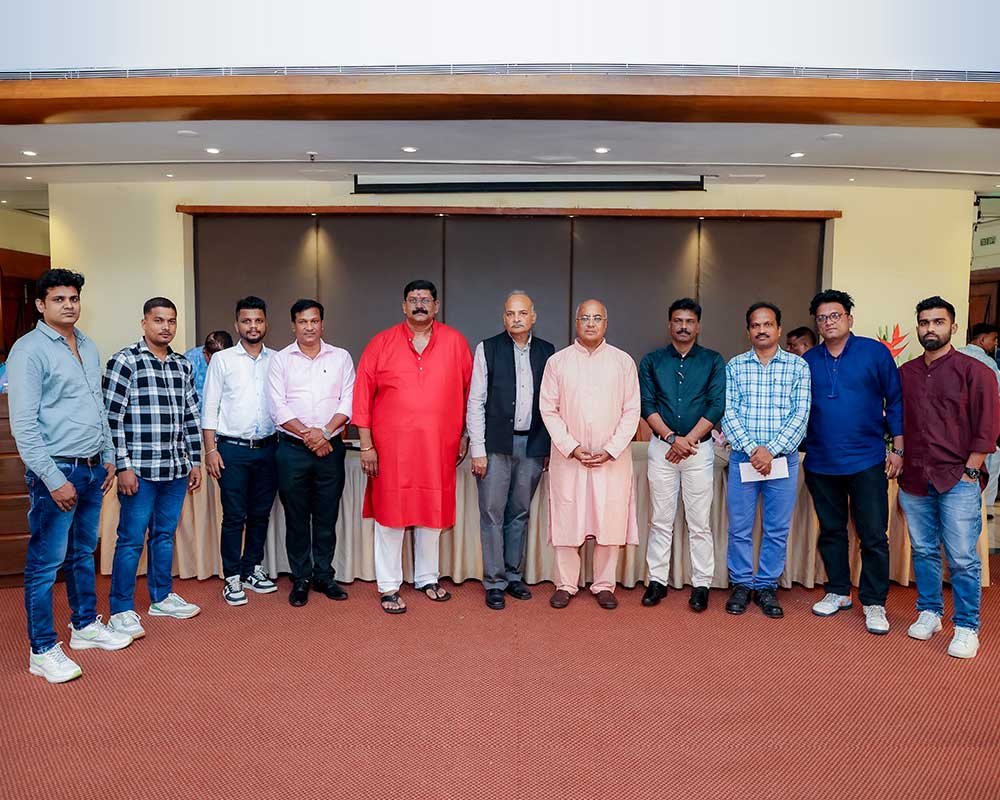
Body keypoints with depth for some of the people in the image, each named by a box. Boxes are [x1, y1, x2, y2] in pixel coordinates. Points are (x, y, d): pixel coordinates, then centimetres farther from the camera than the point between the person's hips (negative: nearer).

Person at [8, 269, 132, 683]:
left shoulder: (89, 346, 11)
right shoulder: (29, 350, -11)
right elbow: (23, 424, -15)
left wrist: (108, 456, 15)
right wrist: (54, 480, -17)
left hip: (93, 468, 7)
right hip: (56, 470, -7)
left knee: (84, 552, 18)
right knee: (45, 563, 2)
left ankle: (85, 625, 32)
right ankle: (43, 650, 14)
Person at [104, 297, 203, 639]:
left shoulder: (183, 365, 11)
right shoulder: (124, 361, -7)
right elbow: (112, 418, -10)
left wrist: (195, 461, 13)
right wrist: (123, 467, -13)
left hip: (176, 469, 6)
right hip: (140, 469, -6)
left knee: (165, 534, 16)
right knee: (131, 539, 1)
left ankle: (162, 597, 29)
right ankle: (122, 611, 14)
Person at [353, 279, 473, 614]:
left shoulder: (455, 342, 4)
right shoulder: (381, 343, 0)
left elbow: (469, 390, 8)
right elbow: (363, 394, -1)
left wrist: (464, 436, 6)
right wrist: (366, 446, -4)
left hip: (438, 446, 2)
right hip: (391, 446, -1)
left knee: (432, 511, 13)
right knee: (390, 512, 5)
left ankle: (427, 578, 30)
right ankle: (388, 586, 19)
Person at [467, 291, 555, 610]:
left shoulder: (547, 352, 8)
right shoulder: (487, 348, 0)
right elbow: (475, 402, -2)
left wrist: (550, 447, 6)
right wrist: (477, 449, -7)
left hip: (533, 445, 3)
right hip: (496, 444, -2)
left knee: (520, 513, 12)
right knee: (492, 513, 2)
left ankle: (514, 576, 25)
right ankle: (494, 582, 13)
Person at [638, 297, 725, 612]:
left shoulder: (713, 361, 5)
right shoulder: (652, 361, 7)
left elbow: (717, 406, -4)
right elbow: (647, 405, -1)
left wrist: (687, 440, -10)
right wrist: (671, 438, -12)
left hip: (699, 447, -1)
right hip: (661, 446, 1)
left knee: (699, 523, 3)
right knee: (661, 520, 6)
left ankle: (701, 585, 12)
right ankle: (657, 581, 15)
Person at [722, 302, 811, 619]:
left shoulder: (798, 366, 3)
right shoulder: (735, 366, 5)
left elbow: (801, 415, -4)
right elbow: (728, 412, -2)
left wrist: (771, 450, -13)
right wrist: (752, 449, -14)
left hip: (783, 458, 0)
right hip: (742, 457, 0)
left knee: (777, 529, 7)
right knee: (740, 527, 6)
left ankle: (767, 586, 22)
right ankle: (741, 584, 21)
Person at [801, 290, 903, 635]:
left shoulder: (875, 352, -1)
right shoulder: (808, 361, 7)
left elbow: (895, 400, 0)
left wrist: (897, 449, -4)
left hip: (867, 461, -3)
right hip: (820, 463, 3)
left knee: (873, 535, 0)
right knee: (831, 531, 13)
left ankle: (874, 603, 14)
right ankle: (838, 592, 28)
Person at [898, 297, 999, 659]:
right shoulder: (905, 373, 10)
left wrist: (971, 470, -8)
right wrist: (898, 458, 8)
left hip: (957, 481, -4)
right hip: (914, 480, 4)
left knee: (962, 559, -1)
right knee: (923, 552, 13)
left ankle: (966, 628, 12)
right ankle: (929, 612, 27)